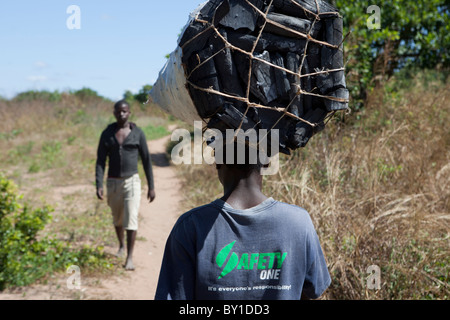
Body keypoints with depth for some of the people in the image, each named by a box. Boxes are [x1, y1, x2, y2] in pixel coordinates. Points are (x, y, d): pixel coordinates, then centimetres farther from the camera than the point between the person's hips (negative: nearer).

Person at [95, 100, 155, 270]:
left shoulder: (138, 133, -3)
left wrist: (151, 186, 0)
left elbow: (146, 160, 1)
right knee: (117, 218, 19)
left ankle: (129, 258, -8)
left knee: (131, 219, -15)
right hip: (113, 183, 3)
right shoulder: (107, 134, 0)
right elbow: (100, 161, -3)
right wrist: (99, 185, -15)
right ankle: (121, 246, 46)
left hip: (132, 181, -2)